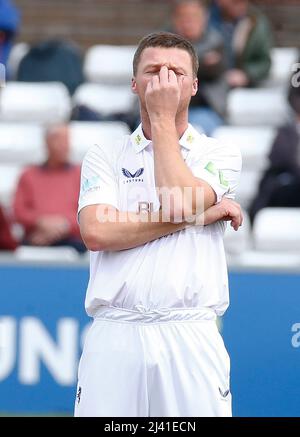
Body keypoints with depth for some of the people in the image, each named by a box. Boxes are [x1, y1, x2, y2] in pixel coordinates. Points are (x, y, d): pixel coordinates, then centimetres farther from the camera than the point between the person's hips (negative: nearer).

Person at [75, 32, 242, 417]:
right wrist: (202, 216, -8)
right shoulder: (103, 157, 11)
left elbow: (180, 203, -10)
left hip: (192, 341, 0)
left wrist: (163, 118, -1)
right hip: (114, 339, 1)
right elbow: (96, 233, -7)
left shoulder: (221, 155, 10)